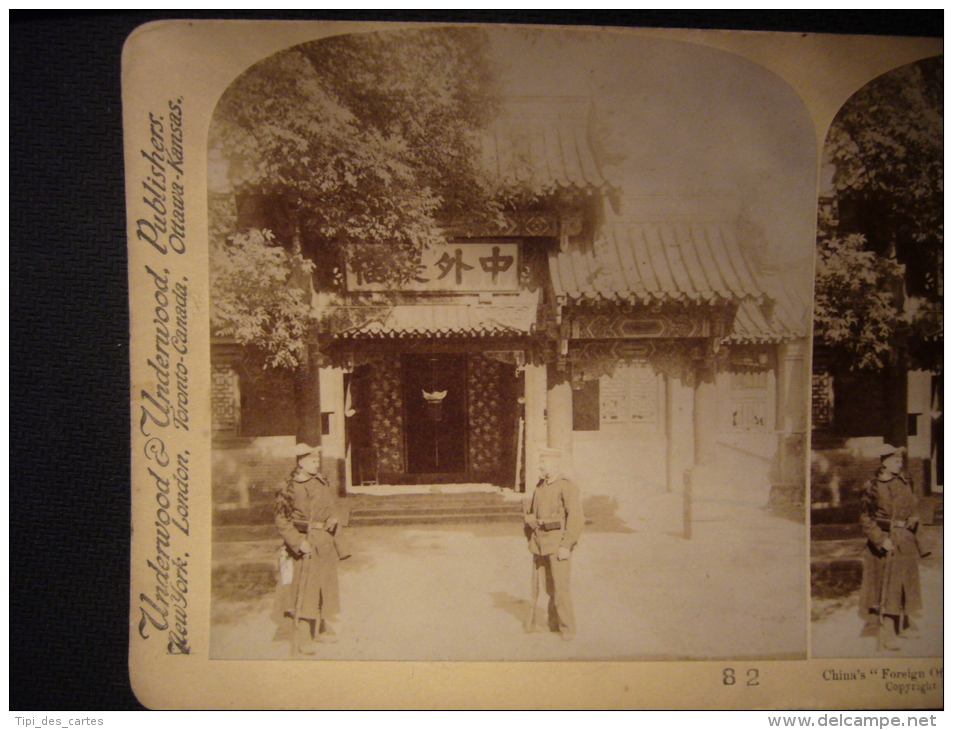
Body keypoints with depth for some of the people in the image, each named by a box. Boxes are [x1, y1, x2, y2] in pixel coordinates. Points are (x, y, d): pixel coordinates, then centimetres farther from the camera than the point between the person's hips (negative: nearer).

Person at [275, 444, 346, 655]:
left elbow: (334, 505, 22)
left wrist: (334, 519, 0)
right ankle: (303, 640, 2)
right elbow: (281, 519, -11)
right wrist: (298, 542, -18)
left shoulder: (323, 484, 8)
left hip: (325, 542, 7)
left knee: (327, 587, 15)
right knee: (305, 590, -6)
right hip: (305, 543, -7)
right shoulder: (291, 488, -11)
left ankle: (324, 631, 30)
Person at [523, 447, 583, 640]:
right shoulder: (540, 486, 12)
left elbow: (575, 517, -14)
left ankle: (567, 627, 10)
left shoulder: (567, 487, -10)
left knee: (559, 586, -3)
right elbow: (530, 511, 23)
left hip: (558, 543, -7)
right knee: (540, 584, 10)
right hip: (540, 543, 7)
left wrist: (566, 546, -17)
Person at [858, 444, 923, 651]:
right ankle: (888, 633, 5)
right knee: (887, 586, -4)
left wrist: (913, 520, 4)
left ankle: (903, 625, 32)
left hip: (906, 540, 7)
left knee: (905, 583, 16)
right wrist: (882, 540, -18)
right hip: (886, 539, -7)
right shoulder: (872, 487, -12)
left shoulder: (905, 483, 7)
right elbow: (866, 520, -11)